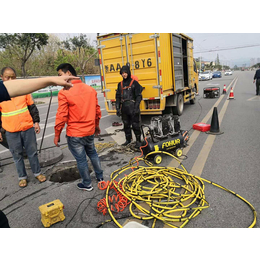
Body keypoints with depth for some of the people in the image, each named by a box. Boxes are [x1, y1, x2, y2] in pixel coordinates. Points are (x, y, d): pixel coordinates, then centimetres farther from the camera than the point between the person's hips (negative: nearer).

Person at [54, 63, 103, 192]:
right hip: (90, 131, 5)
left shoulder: (64, 92, -16)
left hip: (74, 134, -5)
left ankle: (87, 184, 26)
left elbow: (61, 117, -16)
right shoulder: (91, 89, 1)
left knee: (81, 159, 10)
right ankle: (100, 176, 37)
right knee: (92, 153, 25)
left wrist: (57, 134, -4)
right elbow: (97, 110, 8)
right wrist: (96, 125, 21)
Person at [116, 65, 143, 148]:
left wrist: (136, 107, -15)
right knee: (126, 125, 13)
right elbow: (118, 97, 15)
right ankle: (128, 139, 28)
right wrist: (117, 108, 7)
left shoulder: (134, 83, -2)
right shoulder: (120, 84, 13)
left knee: (135, 125, -1)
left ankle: (138, 140, 12)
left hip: (133, 108, -5)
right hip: (124, 108, 5)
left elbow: (138, 96, -5)